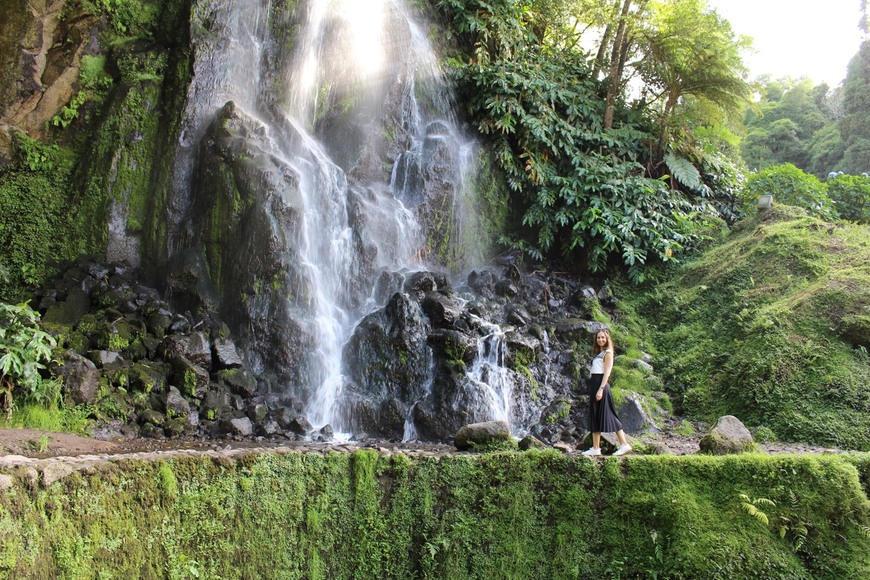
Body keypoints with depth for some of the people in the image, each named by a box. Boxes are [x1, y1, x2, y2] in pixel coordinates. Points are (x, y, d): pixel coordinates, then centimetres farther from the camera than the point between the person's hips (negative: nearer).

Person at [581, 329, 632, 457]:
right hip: (594, 384, 9)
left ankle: (624, 444, -3)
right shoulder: (598, 353, 19)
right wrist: (595, 389, 12)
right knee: (595, 416, 7)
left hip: (601, 384, -9)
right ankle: (595, 448, 9)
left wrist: (601, 389, -21)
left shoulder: (607, 353, -4)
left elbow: (607, 372, -13)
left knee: (607, 414, -8)